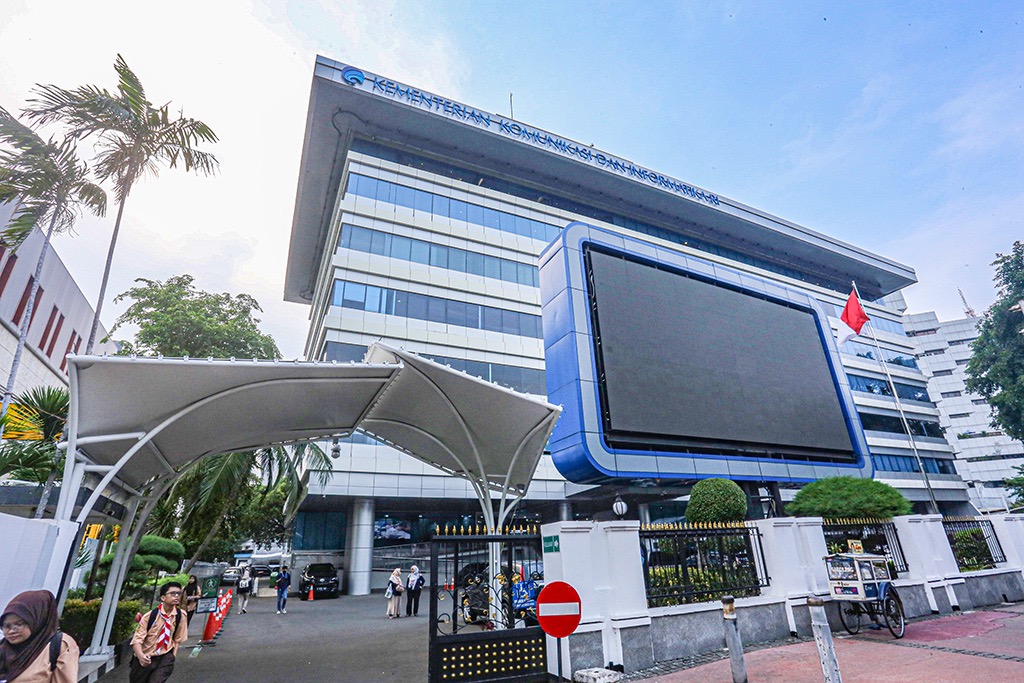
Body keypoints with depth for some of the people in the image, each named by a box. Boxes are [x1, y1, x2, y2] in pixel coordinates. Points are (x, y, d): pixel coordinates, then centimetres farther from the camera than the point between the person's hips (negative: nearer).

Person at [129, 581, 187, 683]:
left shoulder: (181, 615, -11)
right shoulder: (150, 616, -17)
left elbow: (177, 639, 1)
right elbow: (137, 639, -17)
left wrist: (172, 658, -3)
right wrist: (140, 655, -34)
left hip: (165, 657, 0)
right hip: (145, 659, 0)